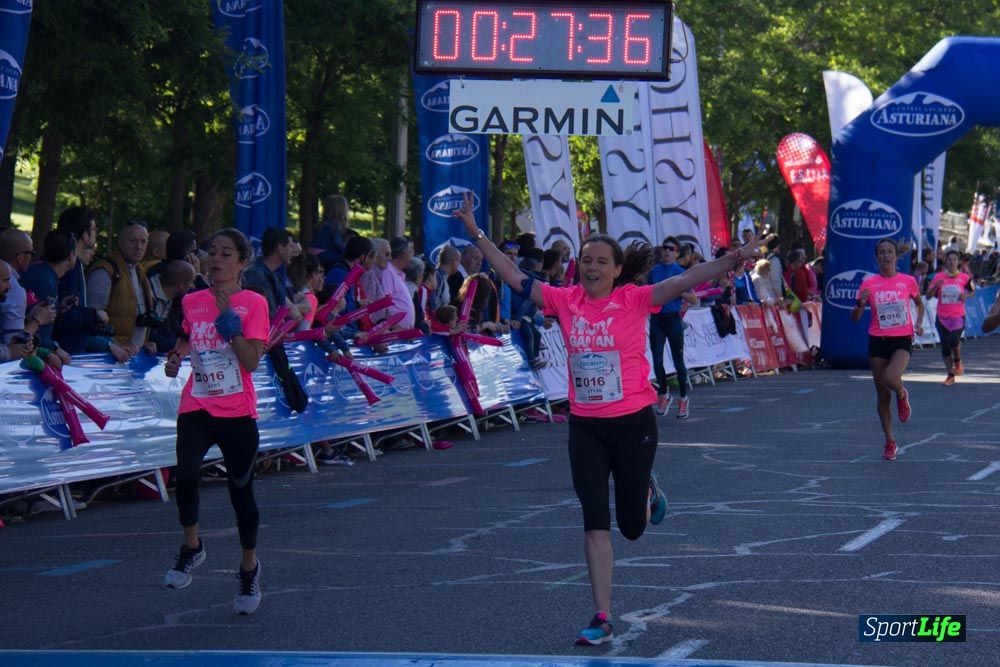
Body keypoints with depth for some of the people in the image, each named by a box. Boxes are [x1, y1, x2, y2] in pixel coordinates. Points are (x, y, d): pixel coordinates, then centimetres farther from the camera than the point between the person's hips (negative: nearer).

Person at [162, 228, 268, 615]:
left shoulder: (253, 304, -6)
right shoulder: (192, 302, 6)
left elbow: (252, 361, -15)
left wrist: (229, 320, -21)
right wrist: (176, 356, 9)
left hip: (237, 412, -2)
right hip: (196, 408, 2)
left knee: (241, 491, 6)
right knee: (186, 475, -21)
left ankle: (249, 568, 27)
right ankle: (192, 547, 5)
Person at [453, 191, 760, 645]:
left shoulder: (634, 300, -10)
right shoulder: (566, 301, -1)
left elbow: (684, 281, -20)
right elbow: (515, 278, 5)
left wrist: (730, 261, -34)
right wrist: (476, 233, 3)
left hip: (633, 423, -2)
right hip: (585, 427, 2)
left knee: (632, 526, 11)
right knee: (595, 524, -2)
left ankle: (648, 491, 47)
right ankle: (602, 620, 3)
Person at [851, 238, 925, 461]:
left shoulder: (908, 281, -1)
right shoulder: (869, 283, -1)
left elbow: (919, 303, 19)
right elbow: (855, 318, -1)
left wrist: (918, 323, 1)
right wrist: (860, 303, -22)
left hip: (902, 340, -2)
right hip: (878, 341, 2)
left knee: (891, 379, -29)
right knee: (883, 395, 5)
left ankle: (902, 395, 9)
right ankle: (890, 443, 18)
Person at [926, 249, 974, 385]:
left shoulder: (964, 277, 0)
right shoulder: (939, 277, 1)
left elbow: (971, 291, 16)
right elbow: (928, 296, 0)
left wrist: (966, 295, -6)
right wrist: (936, 286, -17)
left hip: (958, 316, -2)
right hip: (942, 317, 2)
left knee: (954, 340, -23)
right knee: (945, 346, 4)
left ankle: (957, 360, 11)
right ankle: (950, 375, 17)